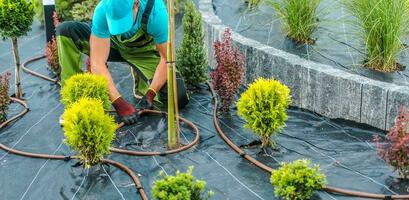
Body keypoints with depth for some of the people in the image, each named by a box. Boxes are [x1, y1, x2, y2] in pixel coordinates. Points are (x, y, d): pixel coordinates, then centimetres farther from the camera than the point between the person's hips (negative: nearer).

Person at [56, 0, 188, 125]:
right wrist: (119, 103, -41)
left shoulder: (156, 12, -36)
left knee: (179, 98, -22)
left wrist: (149, 95, -32)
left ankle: (141, 78, 11)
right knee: (65, 31, -24)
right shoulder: (102, 11, -33)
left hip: (144, 51, -1)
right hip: (112, 43, 1)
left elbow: (167, 58, -26)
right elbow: (98, 63, -34)